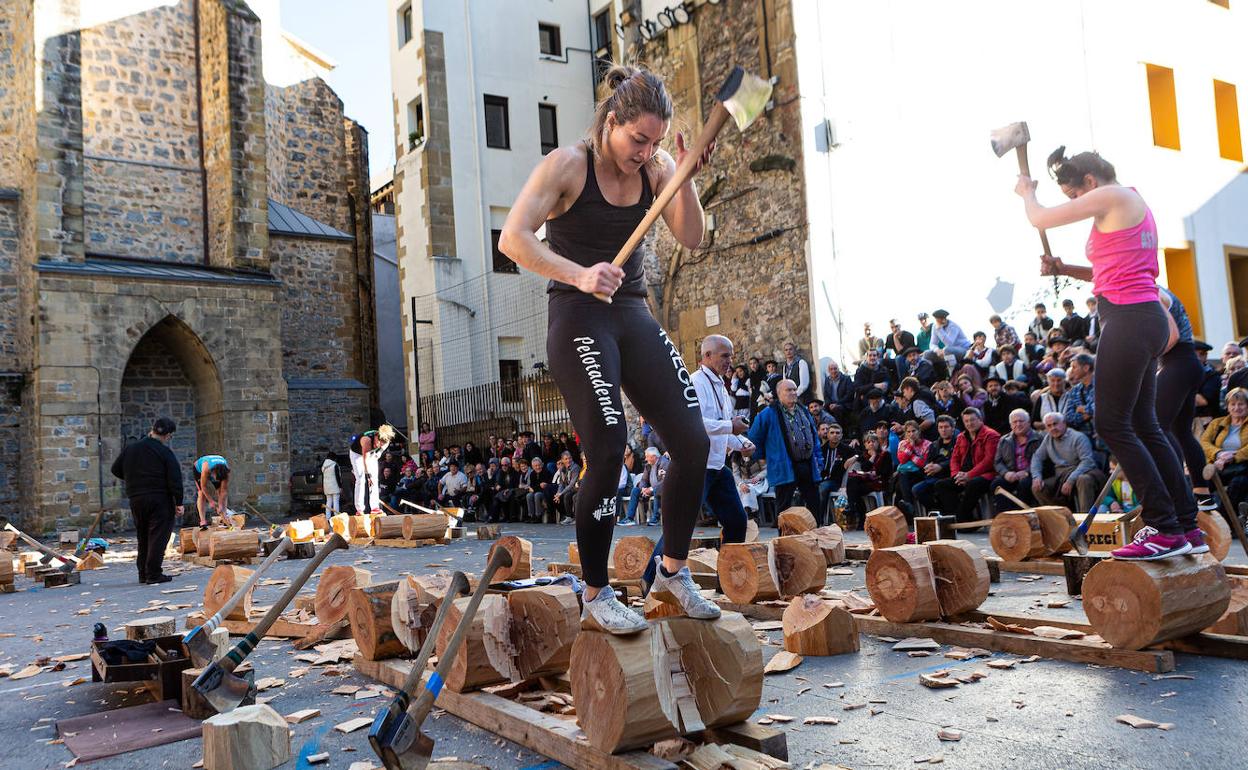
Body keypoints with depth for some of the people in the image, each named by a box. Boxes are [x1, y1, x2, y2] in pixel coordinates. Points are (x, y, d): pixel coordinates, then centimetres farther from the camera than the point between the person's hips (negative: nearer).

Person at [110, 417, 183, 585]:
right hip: (160, 500, -6)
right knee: (158, 537, -3)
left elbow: (116, 469, 18)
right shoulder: (165, 452, -10)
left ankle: (143, 573, 19)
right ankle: (154, 574, -5)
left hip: (136, 500, 6)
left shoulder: (130, 449, 8)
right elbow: (175, 480, -13)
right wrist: (179, 502, -7)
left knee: (143, 537, 16)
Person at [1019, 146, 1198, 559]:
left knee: (1112, 424, -8)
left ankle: (1166, 529, -7)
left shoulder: (1112, 197, -7)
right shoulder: (1136, 204, 23)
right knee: (1144, 426, 12)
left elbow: (1040, 218, -6)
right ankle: (1187, 525, 15)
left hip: (1129, 319, -10)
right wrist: (1064, 269, 16)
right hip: (1147, 319, 10)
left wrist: (1027, 192, 15)